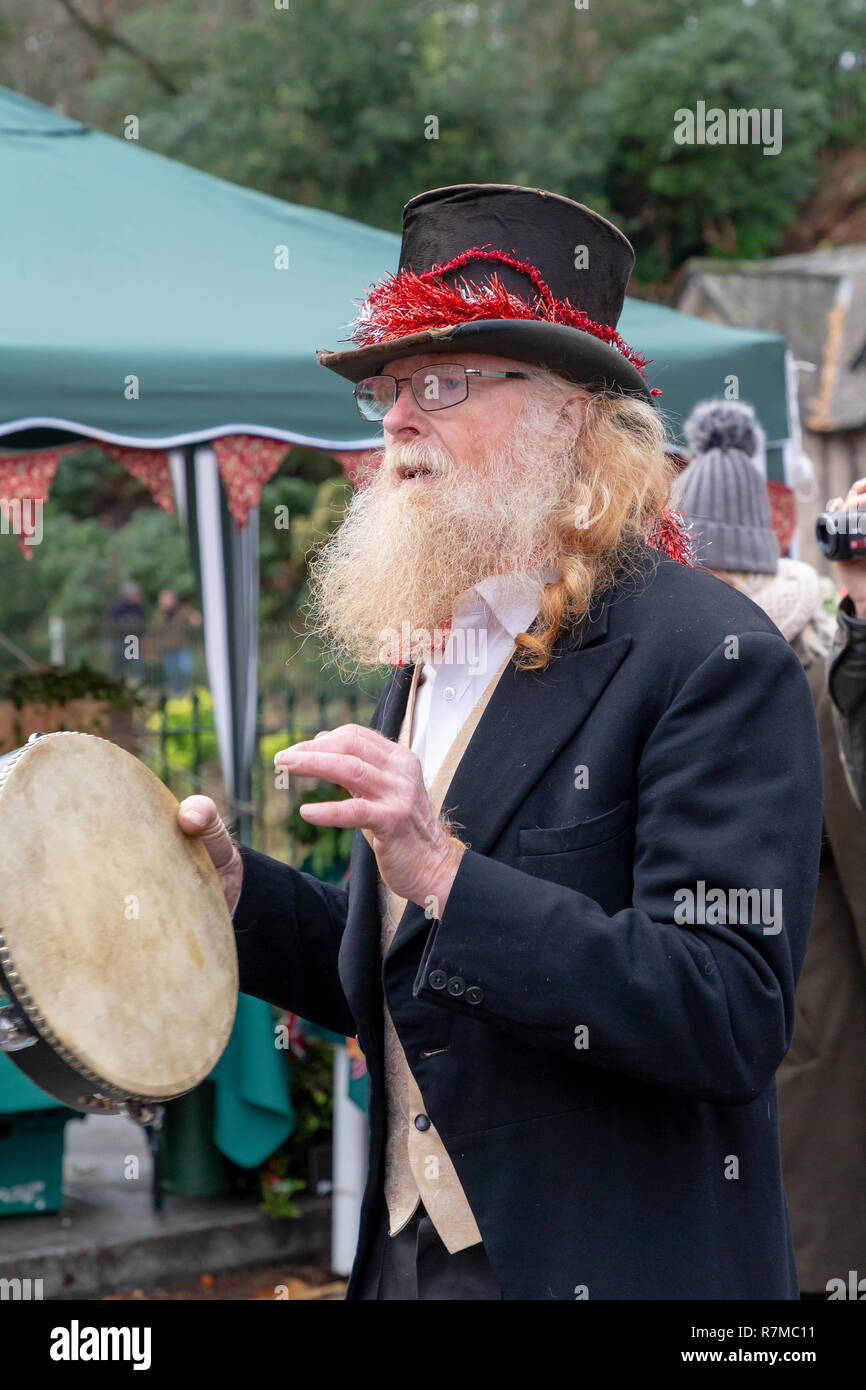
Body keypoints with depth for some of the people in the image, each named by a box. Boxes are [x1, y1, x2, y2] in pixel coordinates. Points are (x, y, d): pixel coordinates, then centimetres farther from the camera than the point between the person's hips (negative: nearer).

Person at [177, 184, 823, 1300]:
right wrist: (240, 891, -1)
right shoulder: (423, 658, 9)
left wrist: (446, 873, -29)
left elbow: (734, 1019, -23)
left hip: (618, 1268, -7)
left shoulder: (715, 659, -15)